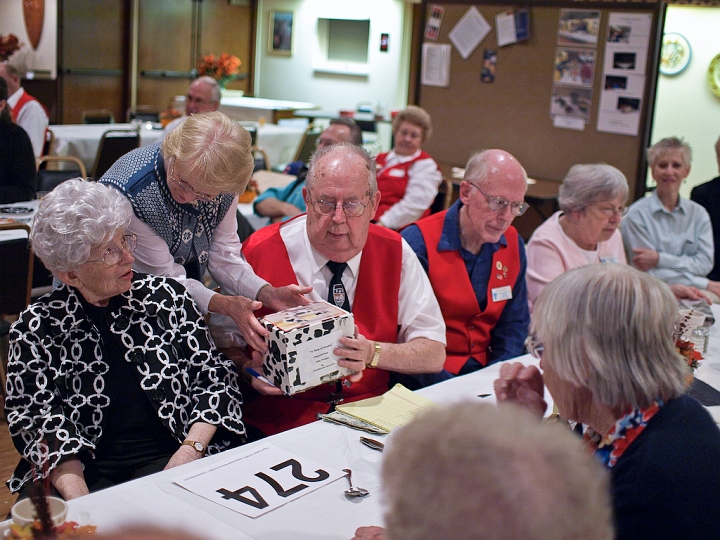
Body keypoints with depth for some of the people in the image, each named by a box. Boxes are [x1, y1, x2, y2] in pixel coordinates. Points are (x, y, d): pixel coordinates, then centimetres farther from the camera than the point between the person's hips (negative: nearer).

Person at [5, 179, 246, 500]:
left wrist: (190, 450, -11)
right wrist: (75, 493, -20)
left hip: (164, 460, 0)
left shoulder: (167, 296, 6)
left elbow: (215, 378, 5)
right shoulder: (37, 329, 2)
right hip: (86, 471, 0)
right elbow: (37, 420, -4)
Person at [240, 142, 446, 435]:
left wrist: (373, 353, -17)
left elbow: (434, 354, 1)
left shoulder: (394, 252, 1)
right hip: (283, 423, -1)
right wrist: (253, 372, -21)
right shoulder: (259, 251, -5)